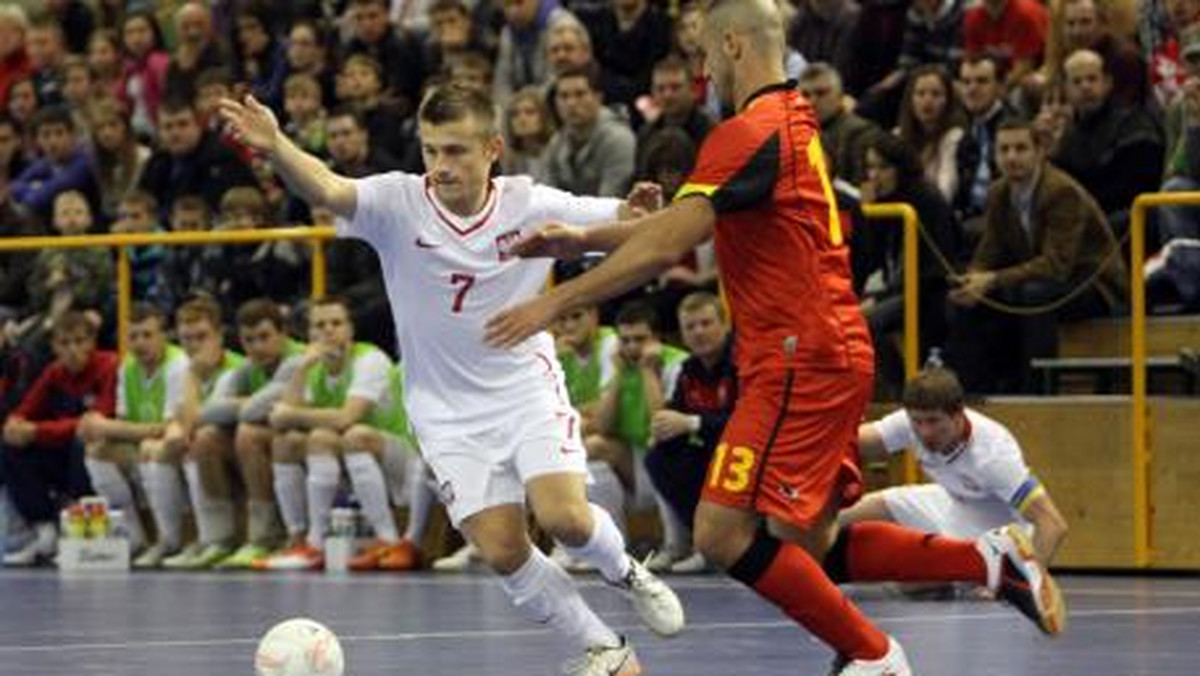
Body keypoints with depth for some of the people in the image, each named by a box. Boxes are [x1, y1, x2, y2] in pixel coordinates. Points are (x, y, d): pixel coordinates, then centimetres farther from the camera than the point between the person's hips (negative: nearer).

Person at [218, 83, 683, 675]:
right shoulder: (398, 204, -14)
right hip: (450, 414, 0)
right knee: (502, 553, -8)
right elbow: (327, 189, -33)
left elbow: (619, 223, -3)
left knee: (564, 518, -21)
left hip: (528, 388, 0)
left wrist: (637, 214, -29)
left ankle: (625, 571, 15)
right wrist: (275, 147, -53)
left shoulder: (528, 204, -10)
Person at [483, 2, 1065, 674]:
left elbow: (664, 248, -20)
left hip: (798, 361, -10)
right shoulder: (795, 120, 17)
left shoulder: (749, 133, -14)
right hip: (835, 353, 10)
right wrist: (584, 238, 20)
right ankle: (991, 558, 9)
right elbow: (685, 223, 25)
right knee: (810, 548, 11)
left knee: (724, 532, -10)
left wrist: (556, 301, -14)